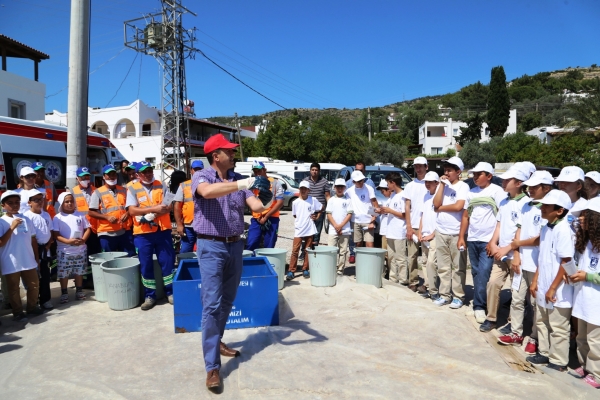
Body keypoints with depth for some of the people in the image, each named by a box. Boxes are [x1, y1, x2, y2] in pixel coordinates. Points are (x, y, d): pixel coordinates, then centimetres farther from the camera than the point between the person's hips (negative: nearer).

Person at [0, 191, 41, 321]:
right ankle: (18, 312, 22)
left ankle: (32, 307, 30)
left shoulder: (26, 219, 3)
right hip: (11, 264, -4)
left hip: (28, 261, 4)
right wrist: (12, 228, -24)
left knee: (34, 285, 13)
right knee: (14, 289, 9)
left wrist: (36, 257, 11)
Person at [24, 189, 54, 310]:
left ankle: (45, 299, 19)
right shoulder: (27, 216, -12)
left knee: (45, 275, 10)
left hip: (45, 249, 6)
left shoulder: (46, 215, 8)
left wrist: (48, 245, 0)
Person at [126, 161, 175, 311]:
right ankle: (150, 296, 17)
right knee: (146, 265, 5)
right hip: (143, 233, -1)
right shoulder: (133, 189, 2)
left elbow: (168, 207, 0)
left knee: (167, 262, 4)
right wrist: (154, 209, -19)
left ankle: (170, 292, 17)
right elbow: (132, 210, -10)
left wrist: (152, 215, -15)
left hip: (163, 230, 1)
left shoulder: (161, 186, 8)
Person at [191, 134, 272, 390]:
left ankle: (216, 341, 39)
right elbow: (207, 192, -33)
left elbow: (255, 206, -2)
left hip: (235, 245, 6)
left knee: (227, 301, 18)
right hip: (211, 247, -6)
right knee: (212, 305, -5)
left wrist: (265, 203, -25)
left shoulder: (237, 179, 7)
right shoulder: (201, 177, -8)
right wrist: (241, 185, -40)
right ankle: (212, 366, 1)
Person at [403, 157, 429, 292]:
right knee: (412, 256, 4)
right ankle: (413, 282, 12)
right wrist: (409, 227, -1)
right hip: (413, 226, 2)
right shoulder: (410, 186, 10)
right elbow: (407, 208, 7)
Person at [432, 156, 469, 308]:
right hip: (441, 232, 5)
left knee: (458, 267, 3)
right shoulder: (443, 185, 11)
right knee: (443, 266, 10)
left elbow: (458, 206, -17)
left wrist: (441, 208, -3)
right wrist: (442, 185, -5)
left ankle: (458, 296, 12)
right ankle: (444, 294, 18)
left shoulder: (463, 186, -4)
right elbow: (436, 204, -2)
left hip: (456, 233, -5)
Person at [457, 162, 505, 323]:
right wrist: (461, 237, 10)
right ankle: (479, 304, 23)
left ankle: (479, 306, -1)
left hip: (488, 240, -6)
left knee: (483, 274, -10)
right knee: (476, 273, 12)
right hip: (472, 240, 6)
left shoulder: (497, 191, -6)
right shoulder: (471, 193, 12)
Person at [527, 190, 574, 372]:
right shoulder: (546, 228, 6)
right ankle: (544, 353, 36)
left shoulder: (563, 229, -19)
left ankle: (558, 362, 21)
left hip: (558, 291, -8)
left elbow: (566, 262, -20)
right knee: (542, 322, 20)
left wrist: (553, 288, -17)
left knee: (558, 328, 6)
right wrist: (535, 281, 13)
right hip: (543, 288, 8)